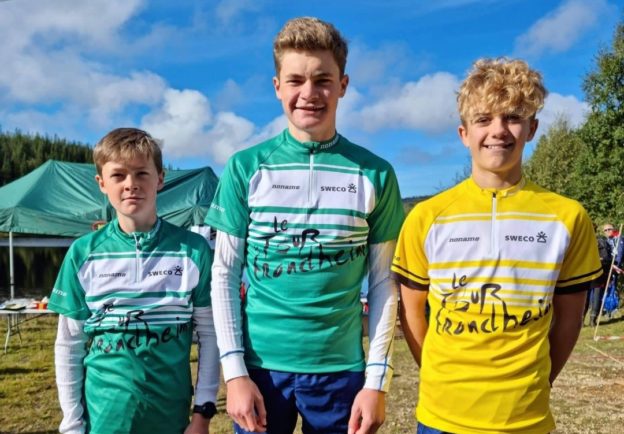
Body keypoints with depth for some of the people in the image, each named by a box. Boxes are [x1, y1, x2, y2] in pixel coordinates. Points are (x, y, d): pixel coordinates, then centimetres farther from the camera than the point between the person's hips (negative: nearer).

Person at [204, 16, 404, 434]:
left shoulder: (375, 174, -2)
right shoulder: (246, 167, -3)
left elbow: (382, 283, 0)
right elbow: (224, 274, 0)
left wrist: (377, 379, -4)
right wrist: (235, 371, -6)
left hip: (340, 368, 1)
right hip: (260, 365, 0)